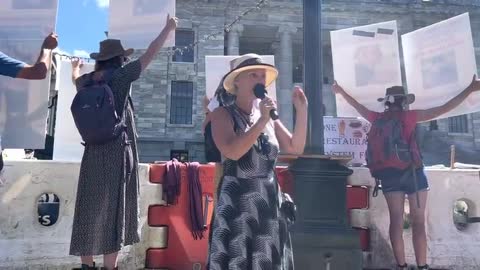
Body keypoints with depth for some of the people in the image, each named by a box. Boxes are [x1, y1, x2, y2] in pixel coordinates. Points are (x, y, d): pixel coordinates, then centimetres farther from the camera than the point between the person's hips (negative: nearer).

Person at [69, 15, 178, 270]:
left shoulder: (87, 80, 10)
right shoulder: (120, 75, -6)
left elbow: (76, 78, 34)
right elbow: (149, 54, 0)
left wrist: (75, 67, 57)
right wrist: (168, 29, 11)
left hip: (93, 153, 6)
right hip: (118, 152, -5)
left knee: (89, 211, 10)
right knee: (113, 212, 1)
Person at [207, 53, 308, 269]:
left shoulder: (269, 117, 11)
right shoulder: (223, 114, -5)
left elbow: (296, 148, 8)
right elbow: (232, 152, -21)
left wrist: (301, 111, 0)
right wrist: (262, 121, -19)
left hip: (270, 201, 6)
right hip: (237, 203, -5)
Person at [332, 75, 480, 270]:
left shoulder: (377, 118, 8)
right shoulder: (409, 116, -2)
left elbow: (358, 106, 24)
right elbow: (445, 108, -2)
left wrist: (341, 92, 39)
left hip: (389, 174, 4)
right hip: (412, 172, -3)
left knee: (396, 220, 4)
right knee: (418, 221, 1)